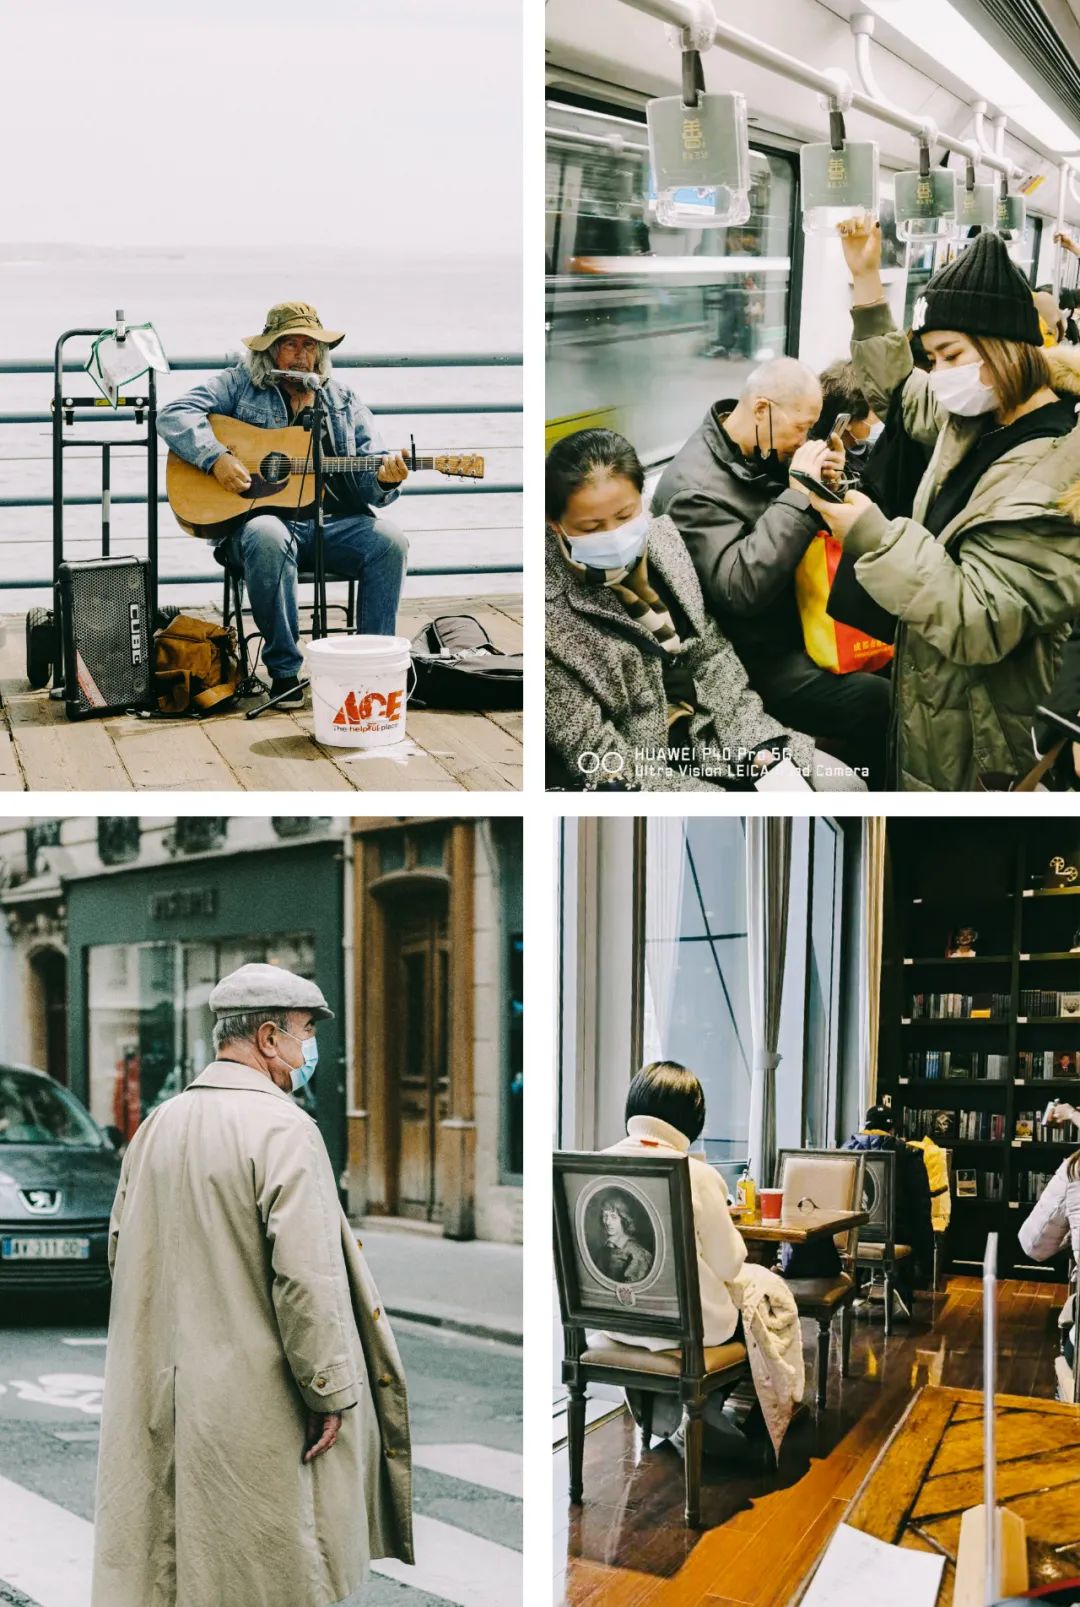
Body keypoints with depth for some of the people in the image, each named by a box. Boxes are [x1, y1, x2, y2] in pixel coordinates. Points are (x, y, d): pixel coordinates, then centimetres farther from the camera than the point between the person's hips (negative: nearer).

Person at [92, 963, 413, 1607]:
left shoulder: (157, 1126, 7)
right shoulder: (283, 1127, -17)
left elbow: (124, 1252, 15)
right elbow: (308, 1273, -23)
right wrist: (330, 1391, -14)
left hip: (161, 1393, 7)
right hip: (257, 1403, -7)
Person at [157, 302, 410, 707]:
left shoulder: (344, 402, 18)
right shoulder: (240, 384, 10)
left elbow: (369, 484, 11)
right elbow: (173, 416, -2)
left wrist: (384, 480, -14)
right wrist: (216, 459, -17)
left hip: (331, 524, 3)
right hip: (259, 517, -3)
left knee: (388, 540, -26)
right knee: (267, 538, -38)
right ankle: (284, 671, -26)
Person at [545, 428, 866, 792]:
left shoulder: (662, 538, -1)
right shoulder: (551, 609, -20)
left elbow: (711, 653, 6)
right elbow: (595, 753, -19)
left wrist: (759, 746, -5)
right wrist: (702, 792, -23)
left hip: (711, 731, 7)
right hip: (635, 772, -7)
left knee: (845, 785, -2)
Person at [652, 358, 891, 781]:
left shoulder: (765, 453, 3)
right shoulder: (695, 487, -22)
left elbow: (807, 531, 18)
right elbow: (741, 588, -33)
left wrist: (823, 487, -5)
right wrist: (799, 493, -30)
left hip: (794, 620, 9)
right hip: (757, 660, -9)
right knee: (885, 705, -20)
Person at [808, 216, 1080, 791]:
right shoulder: (979, 416, 1)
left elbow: (977, 624, -33)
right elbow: (897, 387, 20)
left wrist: (873, 536, -32)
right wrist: (866, 277, 11)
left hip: (970, 738, -9)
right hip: (928, 690, 9)